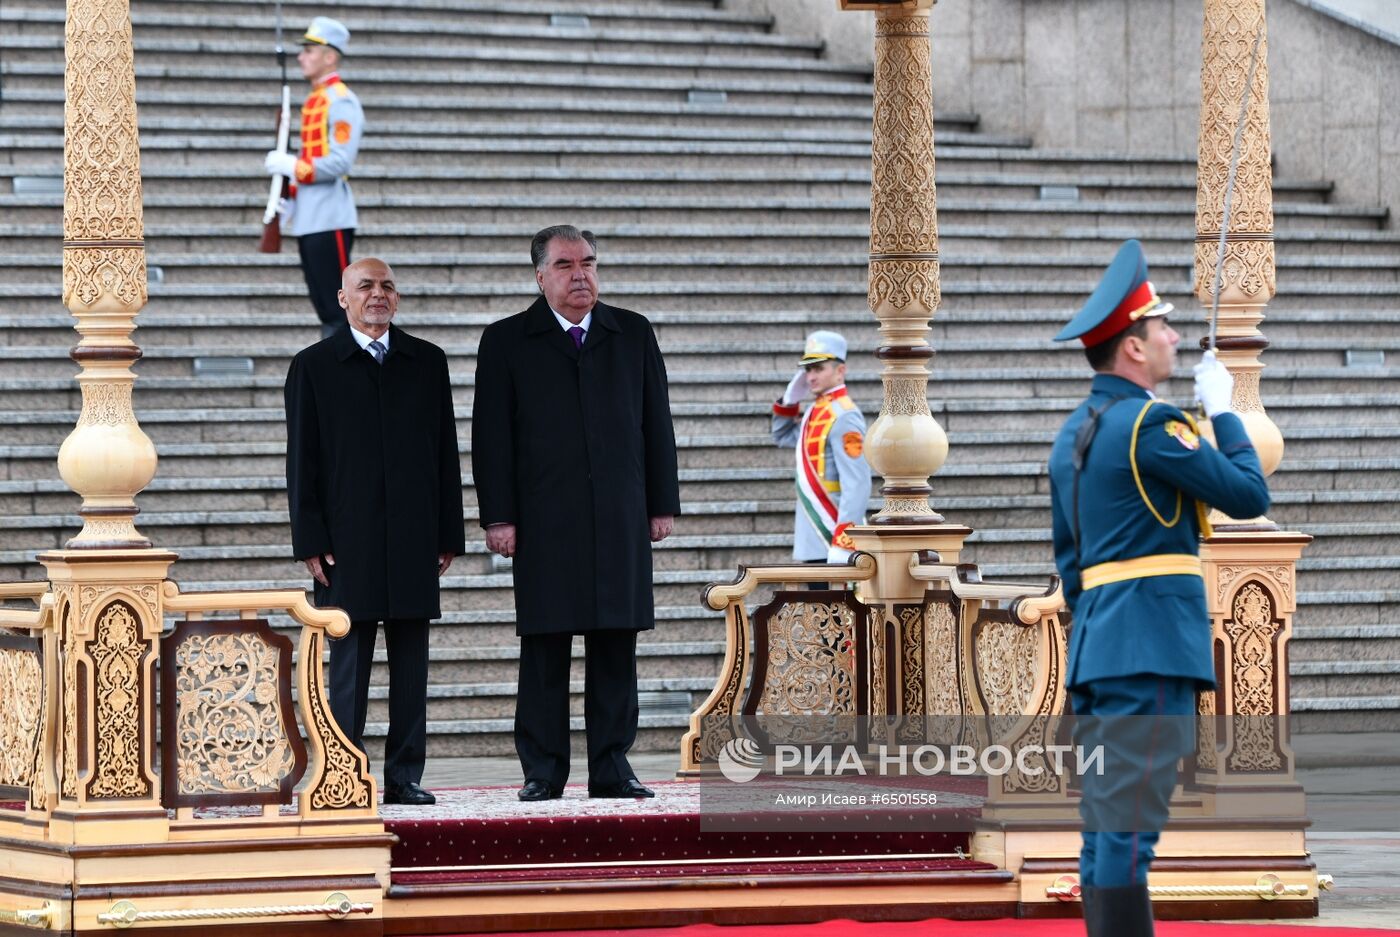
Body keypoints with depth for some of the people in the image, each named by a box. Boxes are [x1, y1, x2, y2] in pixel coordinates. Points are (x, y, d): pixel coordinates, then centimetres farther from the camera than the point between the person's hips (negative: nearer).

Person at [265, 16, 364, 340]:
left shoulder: (341, 102, -11)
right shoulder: (314, 101, 17)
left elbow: (339, 163, -20)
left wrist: (291, 166, -16)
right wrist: (290, 198, 16)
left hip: (330, 218, -10)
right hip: (309, 221, 10)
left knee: (338, 308, -8)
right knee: (324, 307, 11)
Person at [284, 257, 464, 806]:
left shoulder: (427, 363, 11)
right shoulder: (313, 367, 5)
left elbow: (446, 453, 11)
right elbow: (302, 462, 2)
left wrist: (449, 535, 5)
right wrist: (310, 542, -5)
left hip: (413, 539, 2)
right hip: (347, 543, -2)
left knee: (411, 663, 3)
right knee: (349, 661, -3)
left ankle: (405, 776, 7)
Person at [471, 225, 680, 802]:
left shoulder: (633, 335, 13)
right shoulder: (507, 342, 5)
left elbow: (656, 424, 13)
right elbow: (491, 436, 2)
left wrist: (662, 504, 8)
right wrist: (498, 516, -5)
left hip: (620, 518, 2)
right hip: (543, 522, -2)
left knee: (616, 645, 2)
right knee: (544, 647, -3)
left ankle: (612, 768, 7)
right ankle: (542, 771, 2)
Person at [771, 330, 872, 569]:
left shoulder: (843, 417, -16)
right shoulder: (817, 411, 13)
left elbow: (857, 487, -22)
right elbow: (784, 437, 33)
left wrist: (842, 546, -28)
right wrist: (790, 400, 14)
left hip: (832, 538, -10)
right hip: (815, 541, 10)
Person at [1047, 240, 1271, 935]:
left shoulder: (1073, 434, 16)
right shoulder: (1149, 424, -12)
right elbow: (1249, 495, -7)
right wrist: (1222, 411, 6)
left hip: (1095, 645, 9)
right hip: (1150, 649, -9)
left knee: (1105, 829, 9)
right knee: (1127, 831, -10)